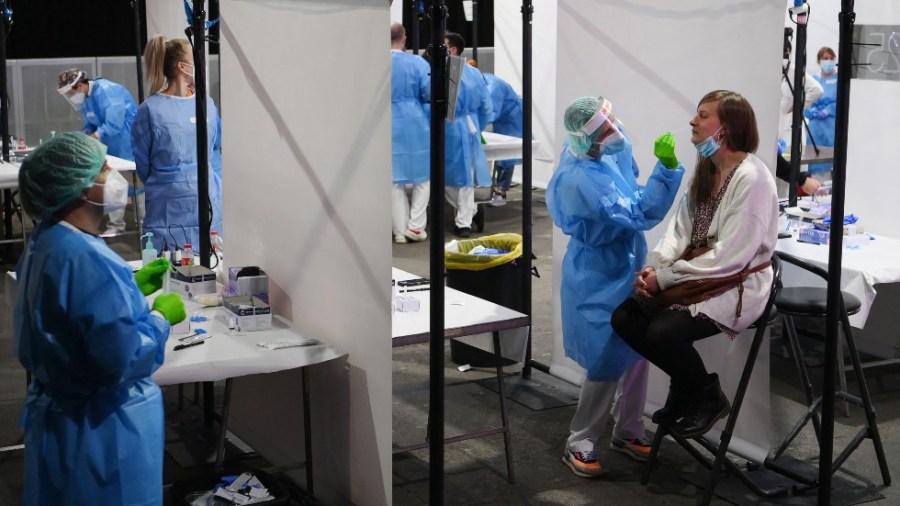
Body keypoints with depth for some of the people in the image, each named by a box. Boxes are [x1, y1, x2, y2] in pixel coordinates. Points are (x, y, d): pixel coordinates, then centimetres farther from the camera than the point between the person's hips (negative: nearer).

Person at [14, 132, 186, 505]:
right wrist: (161, 317, -13)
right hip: (99, 432, -10)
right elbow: (122, 358, -29)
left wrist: (133, 287, 11)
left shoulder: (46, 243, 4)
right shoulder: (87, 259, -27)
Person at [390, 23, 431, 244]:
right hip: (415, 127, -1)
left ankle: (400, 231, 11)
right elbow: (430, 93, -7)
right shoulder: (418, 63, -8)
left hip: (387, 128, 2)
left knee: (394, 181, 8)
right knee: (422, 177, 13)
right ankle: (415, 226, 8)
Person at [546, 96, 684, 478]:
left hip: (622, 271, 9)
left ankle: (627, 432, 31)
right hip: (599, 282, -9)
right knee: (607, 364, -1)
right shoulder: (582, 180, -31)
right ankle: (578, 445, 14)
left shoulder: (598, 158, -3)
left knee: (635, 355, 16)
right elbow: (640, 214, -31)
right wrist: (665, 168, -33)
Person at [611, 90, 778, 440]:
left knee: (662, 331, -27)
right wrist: (655, 266, -10)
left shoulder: (752, 178, -19)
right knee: (623, 317, -7)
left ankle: (708, 397, 2)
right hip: (695, 277, 8)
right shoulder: (705, 169, 9)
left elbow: (730, 256, -23)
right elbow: (680, 228, 9)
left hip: (736, 287, -8)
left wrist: (665, 277, -19)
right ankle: (685, 385, 13)